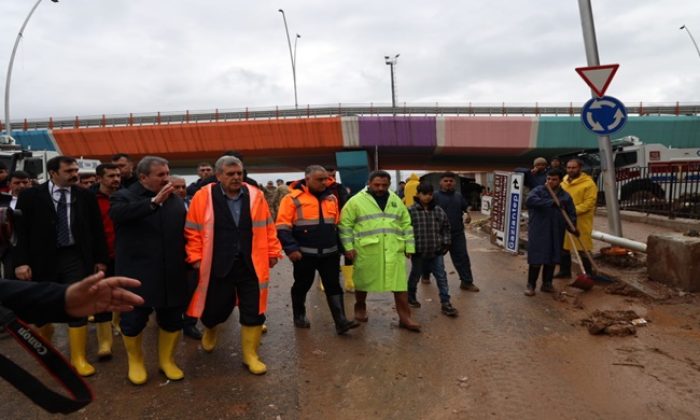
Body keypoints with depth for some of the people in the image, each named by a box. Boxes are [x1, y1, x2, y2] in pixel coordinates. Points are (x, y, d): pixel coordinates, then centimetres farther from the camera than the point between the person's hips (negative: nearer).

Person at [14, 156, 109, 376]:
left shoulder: (86, 196, 0)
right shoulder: (30, 196, -3)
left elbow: (97, 230, 5)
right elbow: (20, 231, -4)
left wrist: (100, 258, 4)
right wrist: (21, 261, -11)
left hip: (75, 258, 0)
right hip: (43, 259, 0)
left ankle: (78, 358, 11)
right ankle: (45, 340, 47)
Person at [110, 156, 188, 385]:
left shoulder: (175, 199, 10)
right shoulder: (125, 196, -4)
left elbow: (184, 232, 14)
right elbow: (117, 213, -28)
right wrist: (154, 202, -35)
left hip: (171, 274, 4)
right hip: (137, 274, -3)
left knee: (172, 318, 11)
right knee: (133, 320, 8)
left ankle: (167, 360, 32)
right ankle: (135, 361, 32)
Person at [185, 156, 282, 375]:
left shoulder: (255, 196, 1)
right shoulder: (203, 197, -5)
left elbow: (268, 227, 7)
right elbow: (193, 230, -1)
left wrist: (273, 252, 7)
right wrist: (196, 257, -4)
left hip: (251, 266, 2)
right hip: (218, 266, -1)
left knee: (253, 312, 5)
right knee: (216, 307, 12)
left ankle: (250, 354, 23)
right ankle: (210, 330, 49)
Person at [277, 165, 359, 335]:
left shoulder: (331, 198, 9)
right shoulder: (293, 199, -9)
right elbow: (283, 227, -12)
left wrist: (339, 246, 18)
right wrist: (291, 248, -18)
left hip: (329, 253, 4)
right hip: (304, 253, -4)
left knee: (334, 286, 3)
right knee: (302, 286, 12)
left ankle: (341, 322, 5)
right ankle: (299, 317, 31)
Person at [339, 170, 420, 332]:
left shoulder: (396, 201, 10)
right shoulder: (356, 201, -3)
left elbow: (406, 225, 13)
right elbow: (345, 224, -3)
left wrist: (409, 246, 8)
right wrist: (348, 246, -8)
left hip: (393, 250, 3)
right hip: (366, 250, -2)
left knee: (400, 282, 0)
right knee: (363, 281, 13)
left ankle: (405, 317, 10)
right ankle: (360, 307, 37)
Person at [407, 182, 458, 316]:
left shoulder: (439, 211, 1)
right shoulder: (410, 211, -11)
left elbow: (445, 229, 11)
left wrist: (446, 243, 5)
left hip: (436, 252, 3)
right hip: (418, 252, -3)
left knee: (442, 277, 3)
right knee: (415, 276, 15)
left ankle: (445, 303, 11)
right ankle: (411, 297, 37)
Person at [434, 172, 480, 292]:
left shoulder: (458, 195, 10)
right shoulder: (436, 196, -8)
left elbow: (465, 208, 20)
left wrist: (468, 215, -1)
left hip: (457, 233, 4)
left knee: (462, 257, 4)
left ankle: (467, 282, 11)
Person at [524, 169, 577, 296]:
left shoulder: (565, 196, 10)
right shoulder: (538, 190, -2)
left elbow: (571, 214, 11)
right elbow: (529, 200, -23)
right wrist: (551, 203, -29)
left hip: (556, 233, 4)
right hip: (538, 231, -4)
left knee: (552, 259, 9)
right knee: (536, 259, -4)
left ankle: (547, 283, 24)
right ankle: (531, 285, 7)